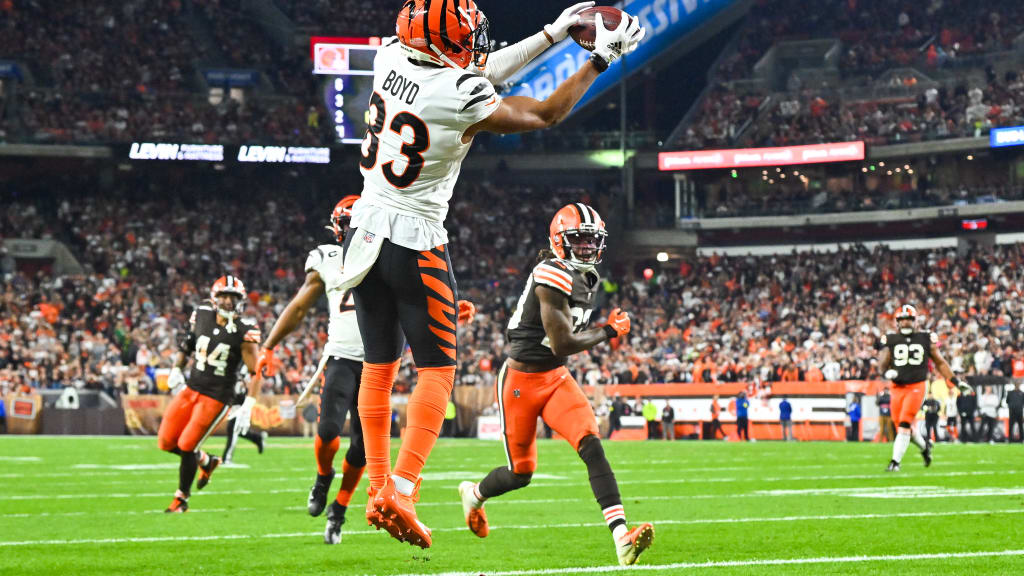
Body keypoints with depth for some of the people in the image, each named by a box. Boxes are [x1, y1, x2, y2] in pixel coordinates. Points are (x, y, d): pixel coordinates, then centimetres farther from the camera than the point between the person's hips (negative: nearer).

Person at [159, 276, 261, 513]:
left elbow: (255, 372, -10)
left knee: (186, 446, -9)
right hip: (191, 388, 5)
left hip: (217, 397, -5)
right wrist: (176, 369, 13)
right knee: (166, 442, 5)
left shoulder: (244, 332, -14)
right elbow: (187, 344, 20)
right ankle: (207, 462, 32)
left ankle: (181, 499, 12)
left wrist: (248, 406, -16)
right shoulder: (201, 316, 0)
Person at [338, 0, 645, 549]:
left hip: (367, 231, 7)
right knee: (437, 370, 2)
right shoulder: (461, 99, -22)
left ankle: (377, 489, 19)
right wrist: (602, 57, 2)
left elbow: (475, 75, 11)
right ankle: (401, 489, -9)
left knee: (379, 367, 15)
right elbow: (546, 114, -7)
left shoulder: (391, 58, -3)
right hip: (416, 245, -7)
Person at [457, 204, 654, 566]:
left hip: (556, 379, 7)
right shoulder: (553, 276, -21)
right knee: (521, 474, 8)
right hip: (521, 381, -7)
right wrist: (609, 332, -12)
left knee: (591, 445, -17)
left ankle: (621, 537, -29)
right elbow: (562, 344, -23)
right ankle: (474, 493, 43)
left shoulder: (586, 278, 8)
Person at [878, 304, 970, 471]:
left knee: (904, 425, -15)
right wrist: (887, 372, -13)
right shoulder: (891, 340, 6)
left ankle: (895, 461, -13)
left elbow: (939, 362, 14)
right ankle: (924, 446, 37)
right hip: (898, 388, 3)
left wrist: (956, 381, 13)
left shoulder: (925, 339, 4)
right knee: (905, 428, 7)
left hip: (916, 387, -2)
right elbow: (882, 363, 11)